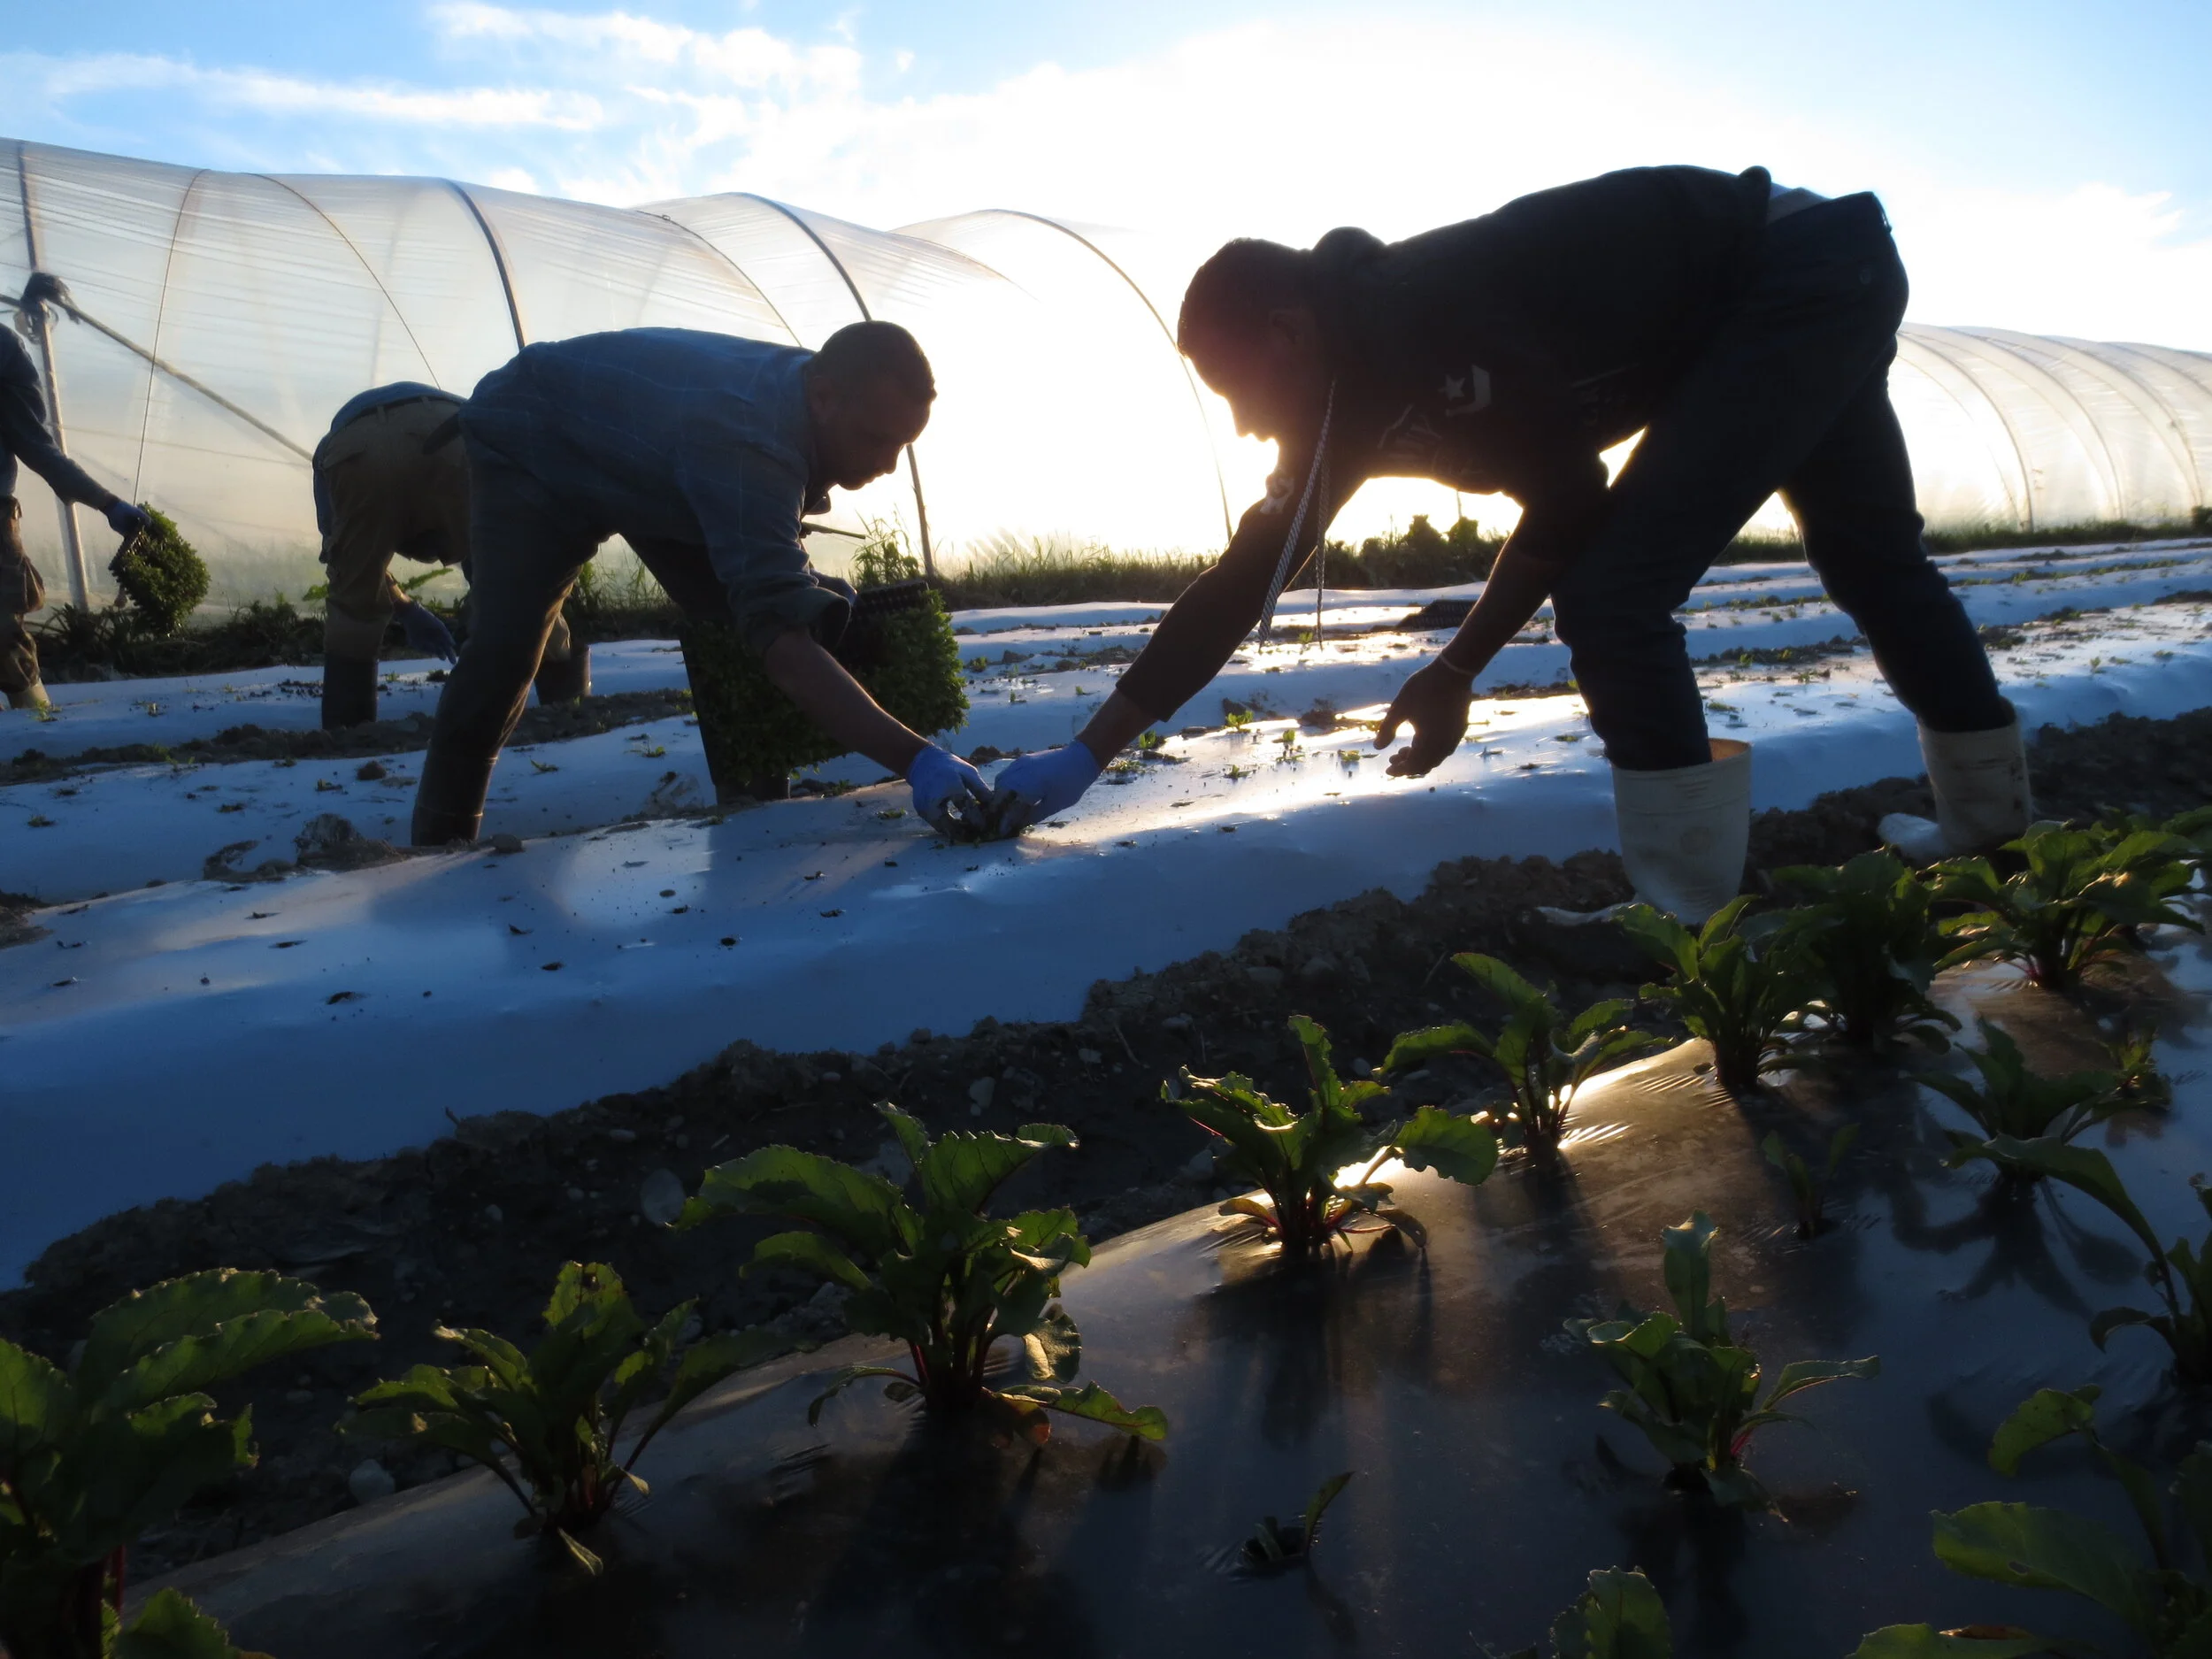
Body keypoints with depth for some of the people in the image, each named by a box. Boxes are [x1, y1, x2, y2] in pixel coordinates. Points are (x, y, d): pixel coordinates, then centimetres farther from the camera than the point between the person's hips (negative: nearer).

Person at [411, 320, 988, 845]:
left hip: (645, 469, 8)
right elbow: (780, 636, -52)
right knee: (506, 647, -22)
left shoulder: (802, 391, -17)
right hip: (534, 447, -8)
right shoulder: (746, 436, -45)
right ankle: (439, 848, -9)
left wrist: (811, 589, -10)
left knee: (733, 622, -6)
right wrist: (913, 757, -59)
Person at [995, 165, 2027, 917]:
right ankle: (1992, 831, 41)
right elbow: (1244, 579, 1)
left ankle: (1689, 917, -9)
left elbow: (1570, 497, -24)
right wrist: (1092, 750, 0)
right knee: (1870, 560, 21)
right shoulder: (1358, 398, 0)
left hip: (1802, 272, -9)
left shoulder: (1414, 316, -26)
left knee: (1612, 595, -18)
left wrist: (1456, 671, -16)